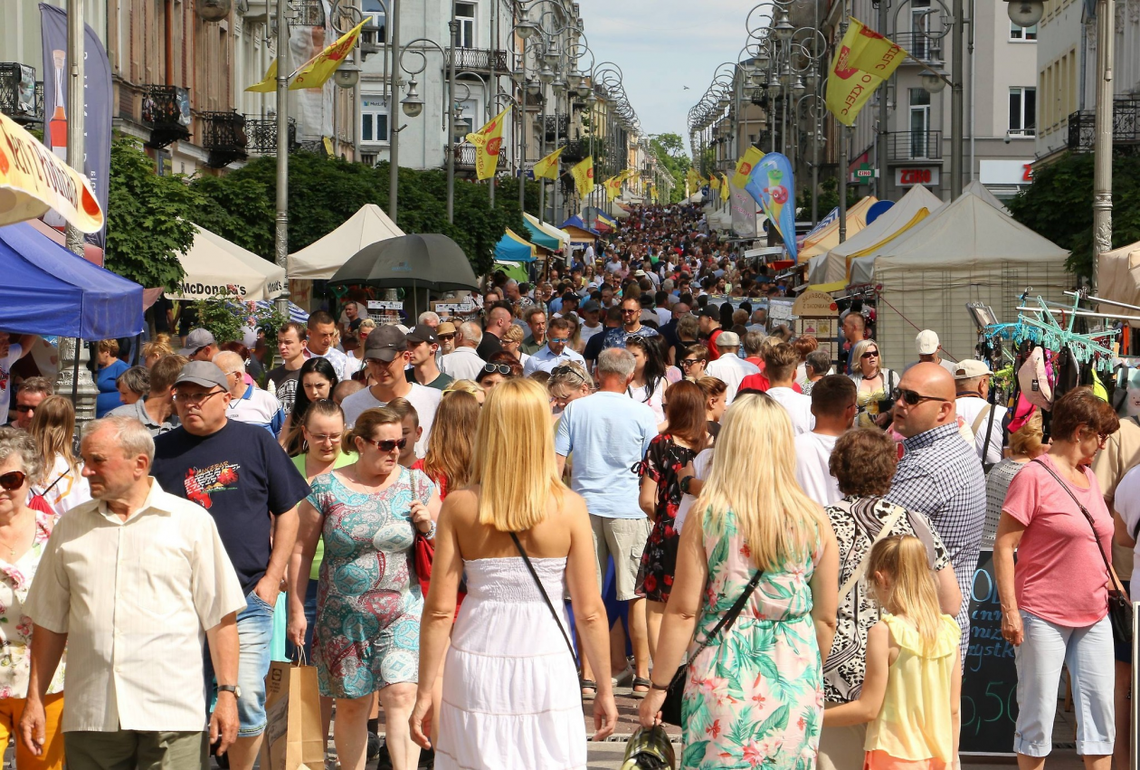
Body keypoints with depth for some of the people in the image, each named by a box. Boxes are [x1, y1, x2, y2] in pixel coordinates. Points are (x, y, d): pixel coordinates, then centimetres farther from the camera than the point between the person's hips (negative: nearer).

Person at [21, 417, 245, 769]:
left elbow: (220, 617, 1)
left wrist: (227, 692, -5)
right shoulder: (70, 527, 12)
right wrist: (35, 699, 12)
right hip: (89, 714, 3)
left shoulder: (192, 521, 3)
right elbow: (49, 621, 16)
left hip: (171, 714, -3)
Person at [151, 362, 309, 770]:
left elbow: (287, 511, 7)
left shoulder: (256, 441, 4)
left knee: (247, 697, -8)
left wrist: (272, 577, 0)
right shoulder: (161, 450, 6)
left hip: (248, 598, -1)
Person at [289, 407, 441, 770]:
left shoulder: (417, 484, 3)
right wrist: (296, 610, 2)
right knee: (351, 704, 8)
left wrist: (428, 526, -11)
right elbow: (302, 550, 3)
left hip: (403, 611, 0)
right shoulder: (326, 488, -3)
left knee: (401, 694, -14)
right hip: (343, 615, 0)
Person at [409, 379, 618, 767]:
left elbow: (439, 609, -4)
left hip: (475, 661, 1)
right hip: (546, 662, -1)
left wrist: (424, 692, 4)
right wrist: (605, 688, 6)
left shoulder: (458, 506, -5)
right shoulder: (569, 508, -7)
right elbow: (589, 611, -5)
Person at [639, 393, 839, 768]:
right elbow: (826, 619, 4)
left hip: (723, 681, -2)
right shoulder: (815, 522, -2)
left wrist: (658, 687, 3)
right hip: (796, 686, 2)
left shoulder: (706, 516, -9)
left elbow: (683, 613, -7)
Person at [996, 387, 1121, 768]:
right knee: (1038, 712, 0)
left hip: (1094, 618, 7)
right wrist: (1009, 610, -17)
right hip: (1044, 618, -7)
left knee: (1100, 709, 7)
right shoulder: (1034, 476, -10)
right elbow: (1003, 546, -12)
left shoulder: (1088, 476, 13)